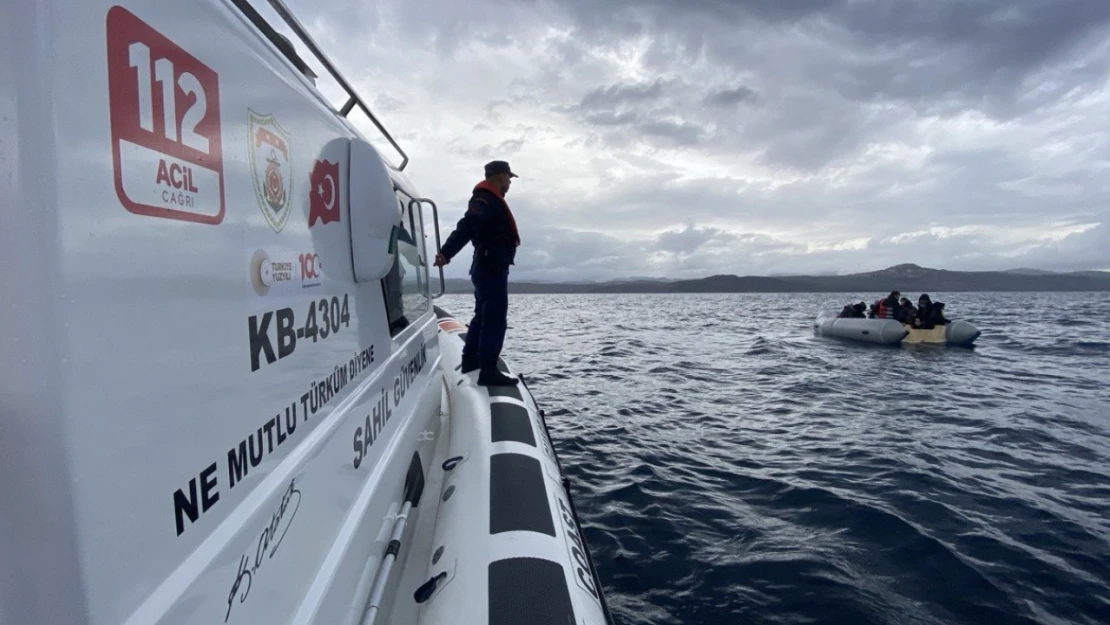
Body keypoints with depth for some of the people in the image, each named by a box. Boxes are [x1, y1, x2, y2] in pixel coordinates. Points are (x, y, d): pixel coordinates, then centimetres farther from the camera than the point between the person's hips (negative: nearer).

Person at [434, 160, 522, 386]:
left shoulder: (489, 199, 19)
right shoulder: (486, 199, -14)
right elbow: (466, 227, -28)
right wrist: (445, 253, -39)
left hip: (489, 267, 11)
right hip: (491, 268, -11)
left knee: (483, 316, 20)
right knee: (495, 320, -11)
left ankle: (470, 360, 31)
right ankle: (488, 372, -10)